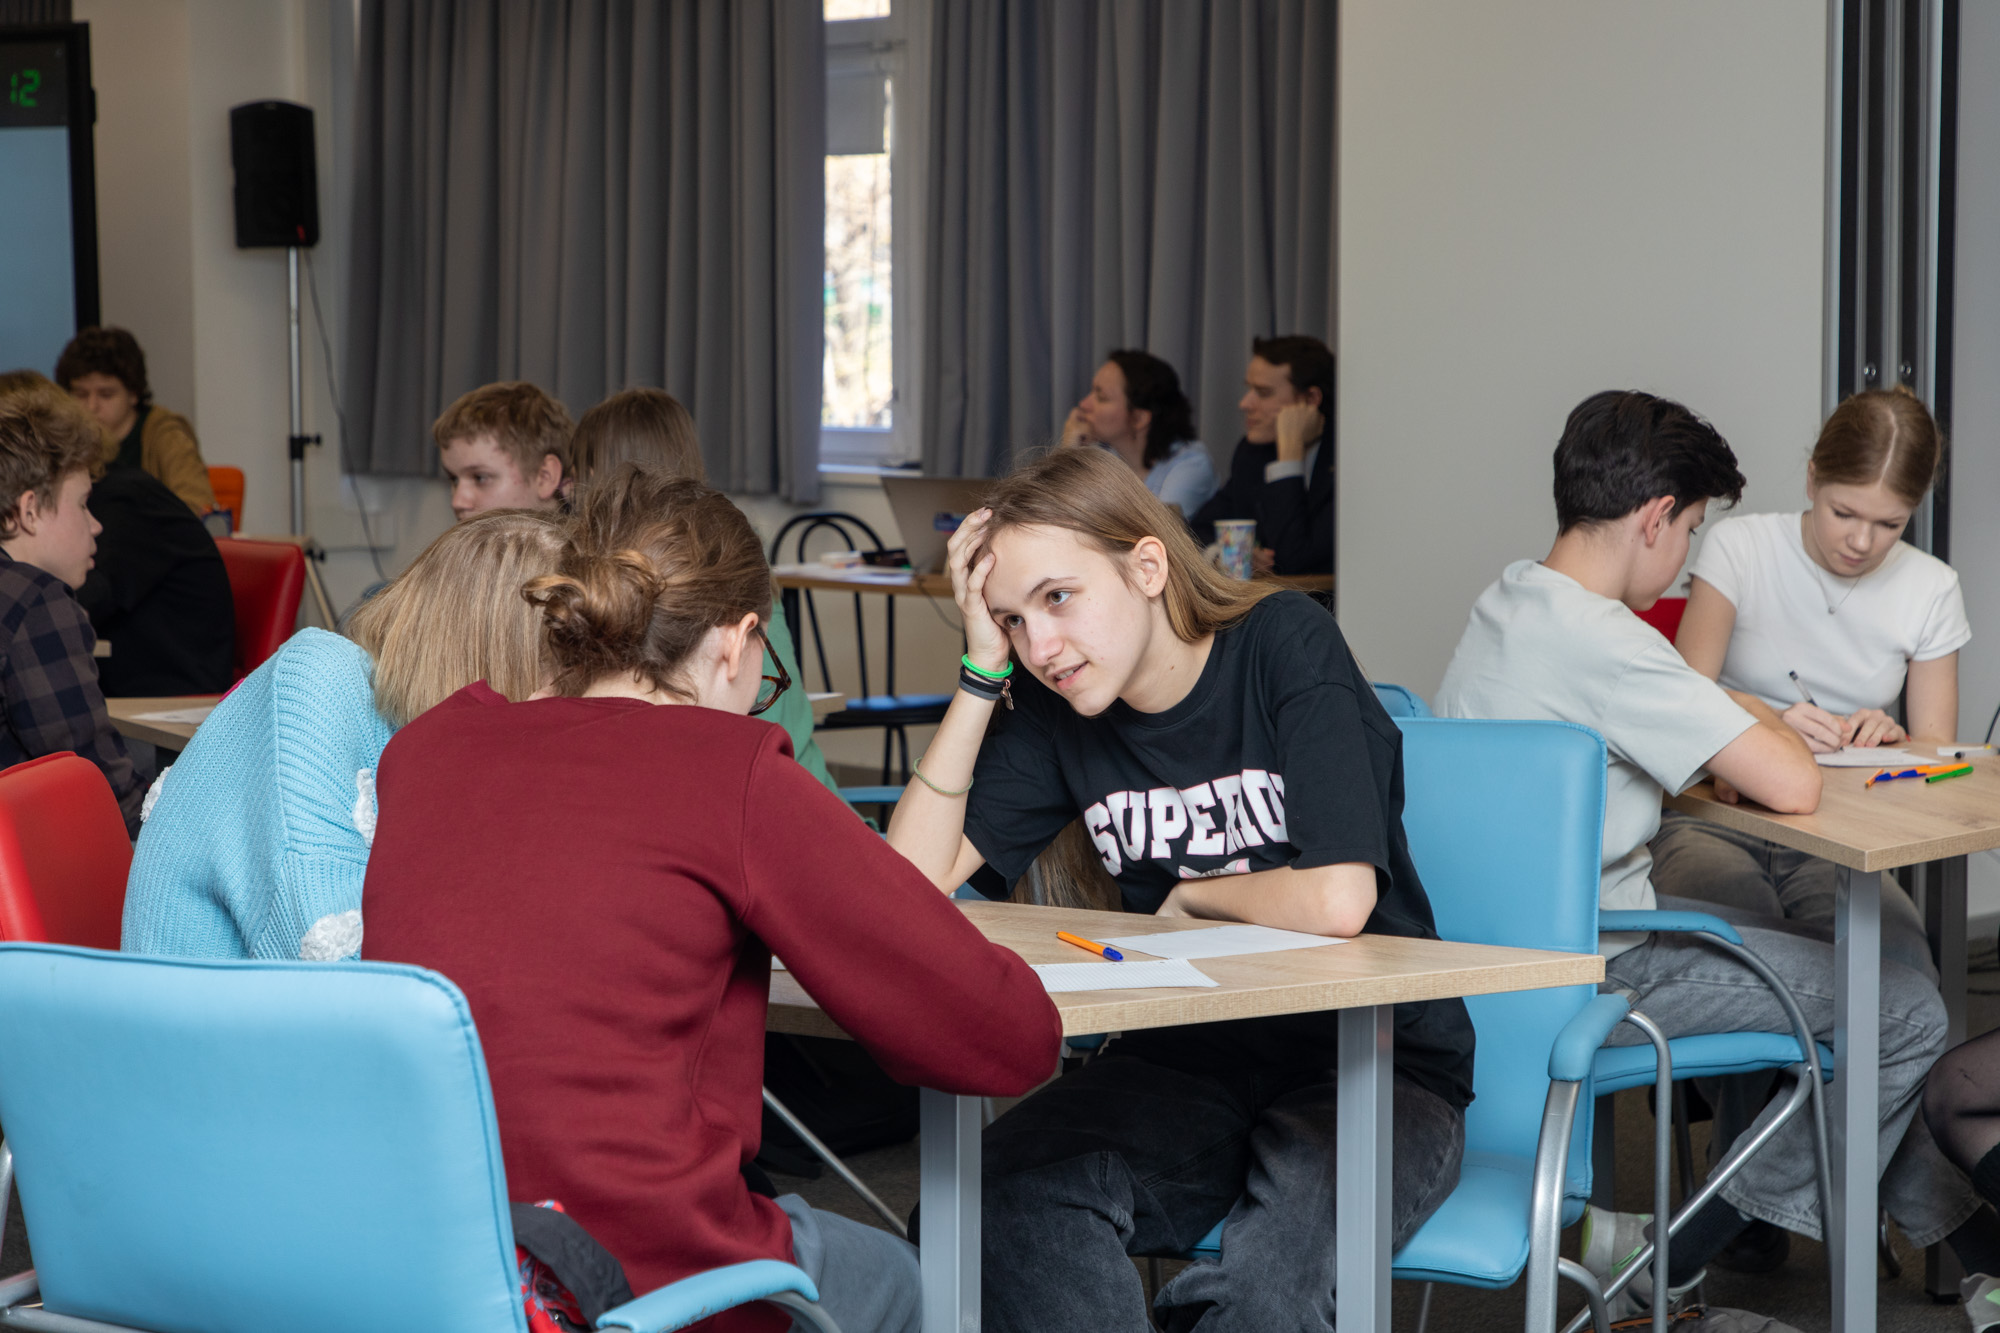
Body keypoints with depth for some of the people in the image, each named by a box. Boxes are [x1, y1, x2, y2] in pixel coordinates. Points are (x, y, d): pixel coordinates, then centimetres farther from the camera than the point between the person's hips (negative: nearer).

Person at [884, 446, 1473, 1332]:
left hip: (1375, 1063, -4)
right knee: (1012, 1187, -26)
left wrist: (1189, 897, -4)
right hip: (1190, 1060, 4)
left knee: (1291, 1240, -36)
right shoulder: (1057, 708, 3)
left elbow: (1334, 903, -23)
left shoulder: (1284, 643, -12)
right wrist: (983, 673, -8)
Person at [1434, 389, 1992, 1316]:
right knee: (1906, 1013, -3)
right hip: (1587, 976, -10)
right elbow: (1793, 788, -25)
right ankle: (1673, 1260, 4)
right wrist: (1756, 715, -2)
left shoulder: (1505, 603, 6)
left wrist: (1745, 730, 7)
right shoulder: (1598, 640, -24)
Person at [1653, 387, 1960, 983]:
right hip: (1714, 816, -2)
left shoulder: (1931, 589, 9)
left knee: (1902, 968, -30)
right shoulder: (1738, 547, 0)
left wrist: (1893, 740, -14)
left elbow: (1937, 746, 11)